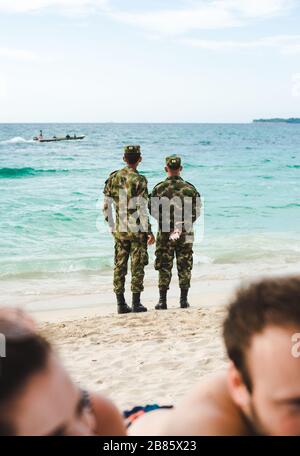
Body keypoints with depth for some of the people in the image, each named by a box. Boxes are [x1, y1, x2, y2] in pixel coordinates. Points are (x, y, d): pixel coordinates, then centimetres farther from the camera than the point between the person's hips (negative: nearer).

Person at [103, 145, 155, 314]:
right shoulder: (139, 180, -10)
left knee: (119, 266, 8)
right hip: (137, 230, -5)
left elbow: (106, 207, 7)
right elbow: (142, 209, -15)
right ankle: (136, 303, 5)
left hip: (119, 230, 5)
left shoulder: (113, 178, 6)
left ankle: (121, 303, 11)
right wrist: (149, 231, -9)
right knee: (137, 266, 3)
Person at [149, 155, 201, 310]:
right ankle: (184, 300, 10)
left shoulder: (159, 188, -3)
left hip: (165, 233, -1)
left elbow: (152, 210, -5)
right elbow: (196, 211, -1)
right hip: (185, 233, 1)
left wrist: (167, 223, 0)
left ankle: (162, 301, 5)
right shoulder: (190, 188, 1)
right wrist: (183, 224, 1)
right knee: (184, 267, 8)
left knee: (164, 267, 5)